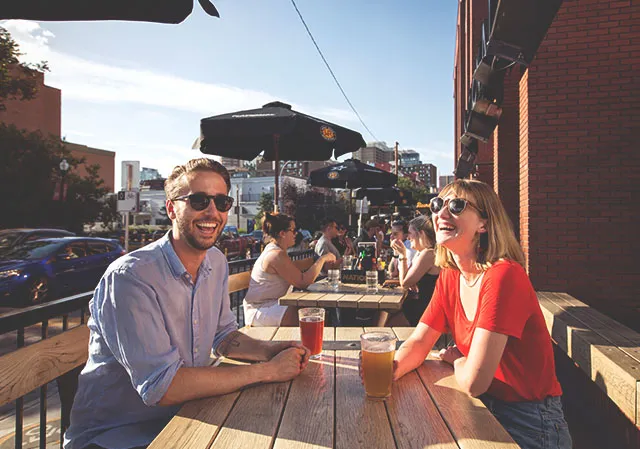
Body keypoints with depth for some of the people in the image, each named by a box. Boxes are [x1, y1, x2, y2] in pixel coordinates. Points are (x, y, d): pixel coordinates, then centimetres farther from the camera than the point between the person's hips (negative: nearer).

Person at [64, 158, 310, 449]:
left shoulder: (216, 262, 0)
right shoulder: (129, 277, -23)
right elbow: (162, 387, -27)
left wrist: (272, 350, -9)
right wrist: (267, 370, -23)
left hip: (183, 415, 7)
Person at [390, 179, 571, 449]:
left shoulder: (503, 276, -27)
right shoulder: (449, 277, -2)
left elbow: (472, 382, -28)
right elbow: (418, 343, 0)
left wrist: (455, 358, -6)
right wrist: (391, 369, -20)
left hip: (529, 426, -5)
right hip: (486, 410, 6)